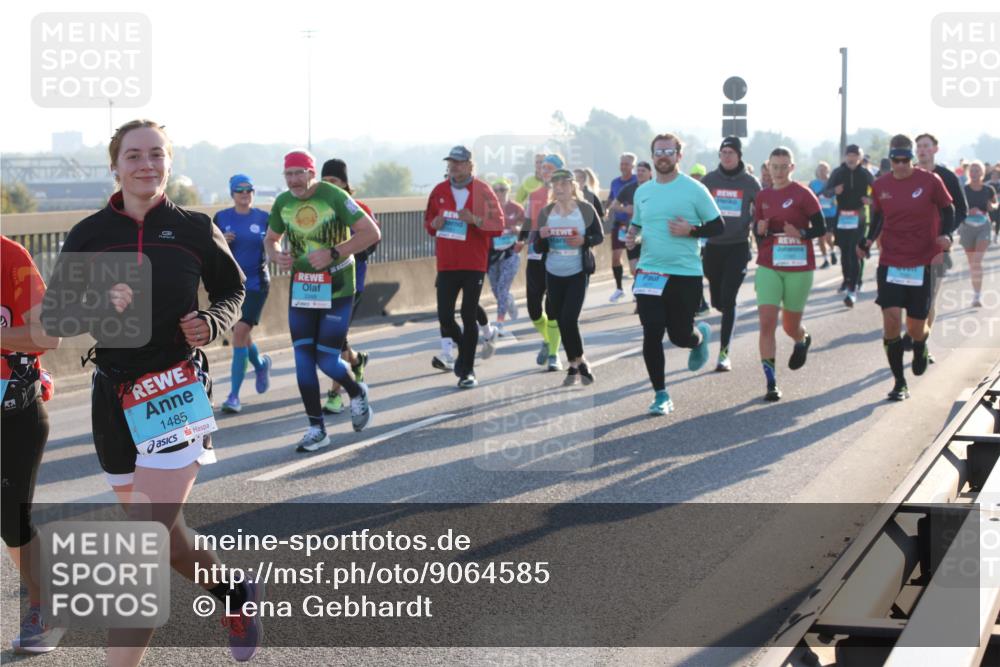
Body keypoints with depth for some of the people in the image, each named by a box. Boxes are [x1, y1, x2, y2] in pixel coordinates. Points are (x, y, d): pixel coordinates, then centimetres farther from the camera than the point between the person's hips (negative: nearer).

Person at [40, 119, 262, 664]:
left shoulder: (194, 229, -2)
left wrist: (213, 323, -7)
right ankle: (236, 594, 43)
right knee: (161, 531, 17)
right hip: (113, 397, 4)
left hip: (178, 389, -3)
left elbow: (232, 288, 14)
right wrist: (102, 307, -20)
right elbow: (53, 318, 0)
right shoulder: (88, 234, 0)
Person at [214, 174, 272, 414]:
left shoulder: (263, 218, 1)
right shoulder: (221, 218, 3)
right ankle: (260, 364, 47)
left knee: (240, 332, -15)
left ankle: (234, 395, -13)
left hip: (256, 283, -3)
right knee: (240, 334, 12)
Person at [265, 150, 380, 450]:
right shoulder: (283, 203, 2)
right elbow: (270, 239, 18)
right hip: (301, 288, 5)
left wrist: (333, 253, -24)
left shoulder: (334, 197, -15)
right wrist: (276, 255, -6)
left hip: (336, 289, -5)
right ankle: (317, 429, 8)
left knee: (327, 360, -6)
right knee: (303, 359, -1)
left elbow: (372, 233, -16)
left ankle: (357, 394, 27)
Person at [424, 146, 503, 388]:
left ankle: (467, 370, 7)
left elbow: (498, 225, -6)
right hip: (447, 265, 3)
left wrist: (475, 219, -23)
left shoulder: (483, 191, -4)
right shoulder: (439, 191, 7)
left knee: (469, 316, -3)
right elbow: (428, 221, 18)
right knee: (445, 317, -3)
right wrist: (435, 224, -6)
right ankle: (464, 347, 28)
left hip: (474, 264, -3)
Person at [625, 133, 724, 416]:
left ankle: (701, 336, 40)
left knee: (680, 336, 2)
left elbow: (718, 227, -2)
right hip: (649, 273, 3)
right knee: (652, 335, -5)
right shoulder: (642, 191, 9)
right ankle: (660, 395, 8)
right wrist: (631, 236, 1)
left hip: (685, 274, -3)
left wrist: (690, 231, -17)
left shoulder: (694, 189, -5)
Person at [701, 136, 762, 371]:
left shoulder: (749, 183, -2)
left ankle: (724, 352, -8)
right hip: (713, 246, 2)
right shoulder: (709, 180, 2)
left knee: (728, 300, -11)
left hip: (738, 247, -2)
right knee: (717, 301, 10)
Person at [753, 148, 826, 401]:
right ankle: (771, 383, -7)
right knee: (767, 323, -11)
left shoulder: (803, 194, -6)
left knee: (790, 326, 9)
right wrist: (761, 231, -6)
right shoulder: (763, 197, 6)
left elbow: (821, 228, -5)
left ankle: (803, 341, 48)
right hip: (768, 268, 3)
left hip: (799, 268, -3)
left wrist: (801, 233, -22)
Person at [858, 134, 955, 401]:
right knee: (891, 319, -12)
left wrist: (945, 234, -15)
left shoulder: (930, 181, -7)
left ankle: (920, 347, 44)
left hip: (922, 263, -1)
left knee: (916, 328, 4)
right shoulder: (880, 186, 1)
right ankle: (899, 383, 1)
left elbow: (948, 210, 3)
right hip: (890, 264, 2)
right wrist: (868, 241, -1)